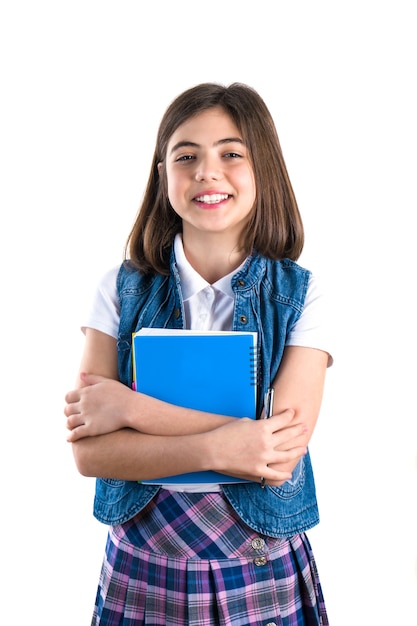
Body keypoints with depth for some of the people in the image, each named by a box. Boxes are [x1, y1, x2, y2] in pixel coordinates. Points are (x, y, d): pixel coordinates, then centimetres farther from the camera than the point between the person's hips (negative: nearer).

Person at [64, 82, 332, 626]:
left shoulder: (300, 295, -8)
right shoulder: (121, 289, -5)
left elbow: (280, 454, -18)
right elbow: (89, 452, -11)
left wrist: (130, 407, -19)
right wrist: (217, 449, -24)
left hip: (264, 581, 0)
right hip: (140, 576, 1)